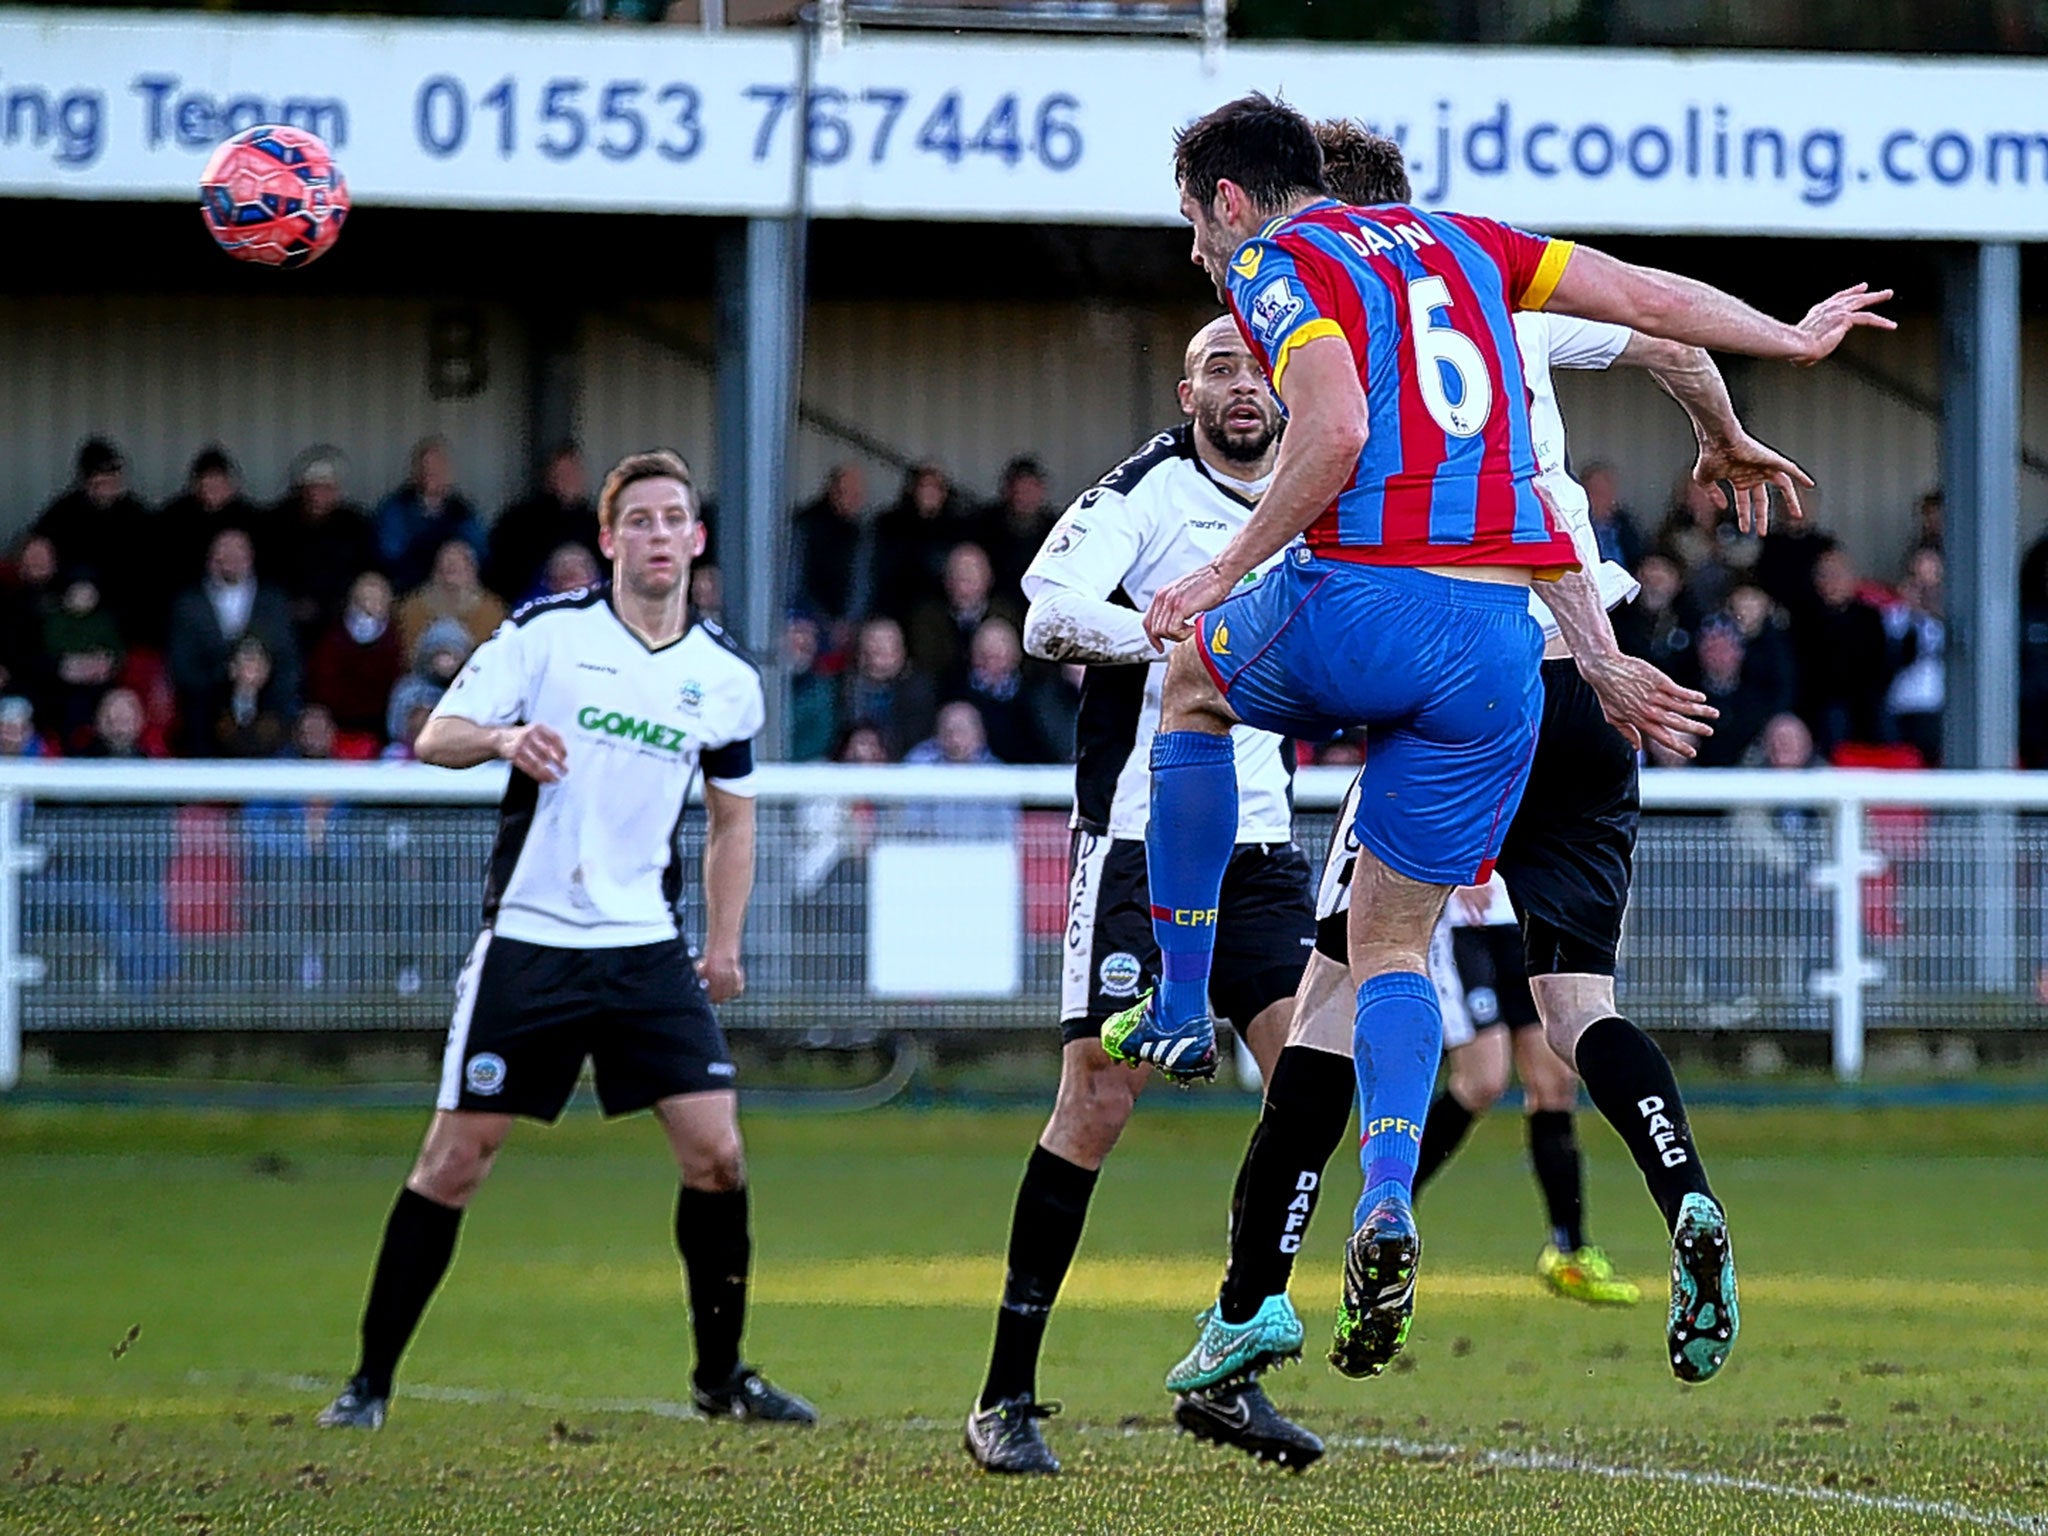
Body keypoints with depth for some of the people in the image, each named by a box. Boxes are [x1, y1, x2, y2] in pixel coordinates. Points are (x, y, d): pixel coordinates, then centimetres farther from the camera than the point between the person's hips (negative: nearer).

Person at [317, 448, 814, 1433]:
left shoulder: (725, 678, 7)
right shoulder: (546, 632, -4)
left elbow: (731, 816, 20)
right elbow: (434, 738, -6)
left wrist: (724, 943, 12)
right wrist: (504, 737, -27)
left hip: (646, 945, 3)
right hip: (527, 937, -3)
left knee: (715, 1149, -6)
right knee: (456, 1158, -3)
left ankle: (721, 1373, 11)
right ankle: (370, 1380, 6)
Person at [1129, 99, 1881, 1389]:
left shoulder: (1273, 263, 3)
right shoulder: (1454, 242, 22)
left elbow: (1337, 431, -14)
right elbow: (1647, 298, 21)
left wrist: (1228, 570, -8)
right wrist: (1792, 339, 35)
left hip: (1360, 602, -5)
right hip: (1498, 644, 5)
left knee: (1194, 676, 29)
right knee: (1393, 940, 14)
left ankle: (1180, 1007, 26)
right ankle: (1388, 1205, -7)